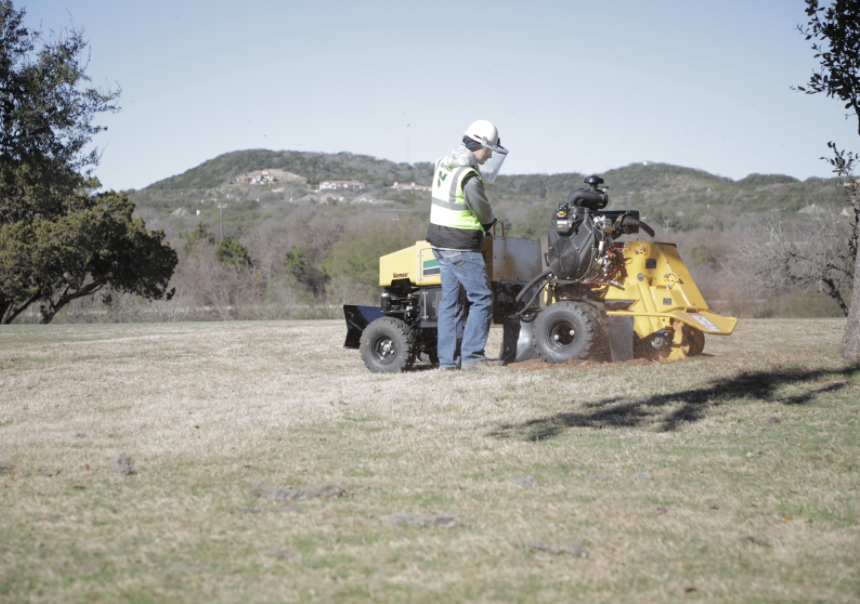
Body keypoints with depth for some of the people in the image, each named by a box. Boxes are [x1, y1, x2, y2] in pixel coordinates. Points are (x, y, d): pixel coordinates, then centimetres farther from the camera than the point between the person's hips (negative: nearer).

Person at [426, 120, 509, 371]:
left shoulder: (443, 164, 6)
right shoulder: (469, 178, -21)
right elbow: (485, 214, -8)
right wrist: (490, 221, 13)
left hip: (440, 243, 9)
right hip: (461, 246, -9)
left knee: (450, 300, 12)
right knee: (482, 298, -2)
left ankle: (447, 358, 13)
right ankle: (471, 356, -2)